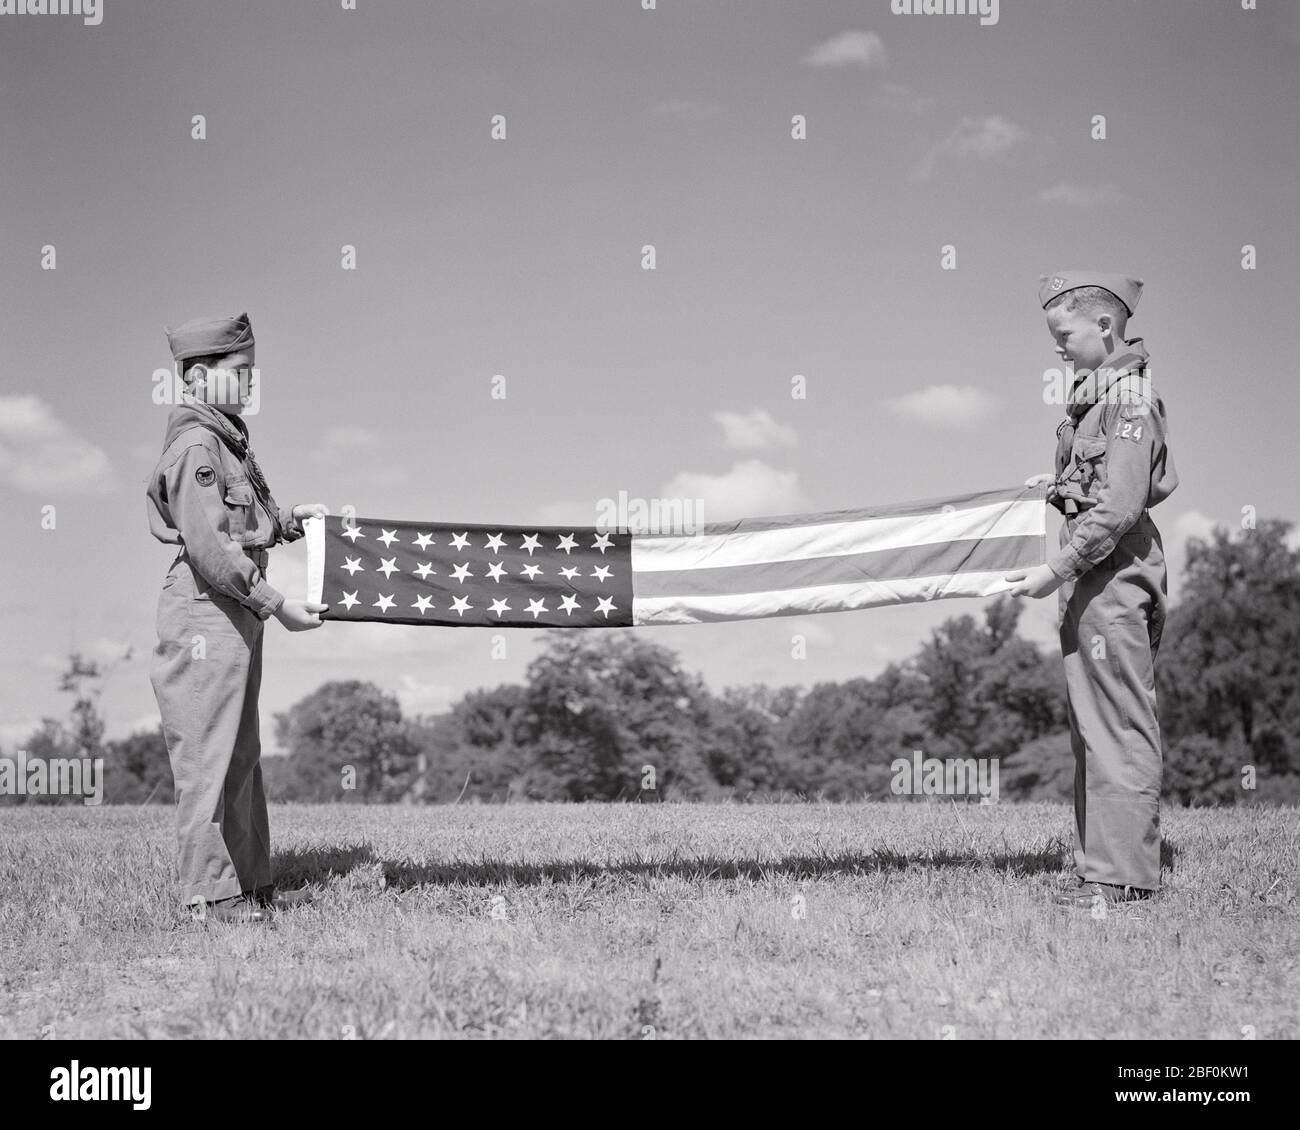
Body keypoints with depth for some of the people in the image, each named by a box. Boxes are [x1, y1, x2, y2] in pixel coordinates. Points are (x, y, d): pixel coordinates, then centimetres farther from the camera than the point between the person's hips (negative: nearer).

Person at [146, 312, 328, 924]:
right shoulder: (195, 445, -15)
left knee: (241, 757, 13)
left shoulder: (227, 439, 17)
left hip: (236, 614, 10)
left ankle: (252, 883, 20)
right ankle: (210, 892, 1)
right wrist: (277, 604, -20)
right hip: (205, 608, -10)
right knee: (207, 753, -5)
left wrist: (292, 519, 12)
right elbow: (209, 546, -22)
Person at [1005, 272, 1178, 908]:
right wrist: (1065, 484, 20)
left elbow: (1119, 509, -21)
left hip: (1112, 575, -10)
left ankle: (1125, 875, -2)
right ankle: (1103, 866, 17)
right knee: (1092, 726, 12)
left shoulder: (1128, 397, -14)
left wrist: (1054, 572, -19)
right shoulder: (1105, 388, 16)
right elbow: (1159, 483, 25)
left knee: (1118, 725, -7)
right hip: (1098, 580, 10)